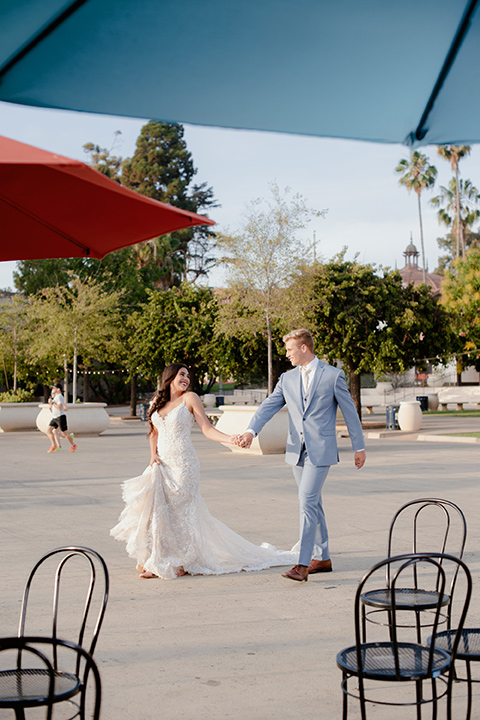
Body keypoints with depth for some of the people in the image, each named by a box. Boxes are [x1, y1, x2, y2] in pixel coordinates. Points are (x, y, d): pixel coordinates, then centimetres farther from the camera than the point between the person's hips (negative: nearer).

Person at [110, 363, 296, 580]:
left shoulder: (189, 398, -2)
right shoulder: (157, 401, 12)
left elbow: (207, 429, -7)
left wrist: (229, 438, -23)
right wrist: (153, 455, 4)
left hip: (182, 464, -4)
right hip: (161, 465, 4)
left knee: (178, 512, -1)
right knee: (155, 510, 0)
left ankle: (180, 563, 12)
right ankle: (153, 561, 11)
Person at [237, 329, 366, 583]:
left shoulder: (333, 376, -3)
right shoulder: (287, 379, 10)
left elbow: (350, 412, 1)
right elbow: (269, 406, 0)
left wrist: (359, 447, 3)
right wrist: (251, 430, -17)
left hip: (321, 450, -6)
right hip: (297, 450, 6)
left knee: (307, 502, -14)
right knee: (312, 504, 13)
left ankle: (303, 564, -14)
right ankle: (322, 558, 24)